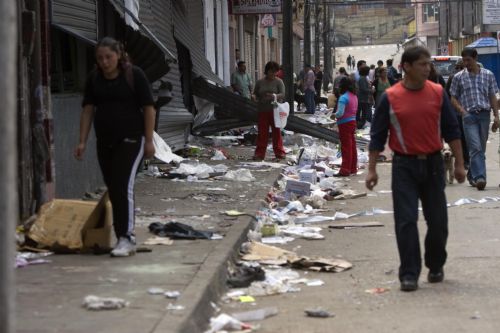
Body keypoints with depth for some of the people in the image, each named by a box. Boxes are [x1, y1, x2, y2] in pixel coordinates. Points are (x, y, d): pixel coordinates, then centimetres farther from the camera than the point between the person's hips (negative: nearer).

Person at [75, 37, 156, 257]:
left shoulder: (134, 75, -6)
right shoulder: (94, 79, 8)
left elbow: (148, 108, -5)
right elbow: (88, 109, 9)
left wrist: (149, 141, -8)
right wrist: (82, 141, 3)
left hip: (130, 140, -5)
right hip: (105, 142, 5)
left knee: (123, 187, -14)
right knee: (112, 190, 7)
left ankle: (127, 238, -14)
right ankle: (122, 237, 15)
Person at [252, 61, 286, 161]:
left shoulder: (279, 82, 0)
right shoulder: (260, 82, 8)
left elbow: (283, 94, -10)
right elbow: (255, 94, 15)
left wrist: (275, 96, -31)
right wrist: (254, 97, -9)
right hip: (262, 111, 2)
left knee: (276, 132, 3)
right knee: (262, 132, 2)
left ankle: (279, 152, 9)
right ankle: (259, 153, 4)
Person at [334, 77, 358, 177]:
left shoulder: (343, 97, -19)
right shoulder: (354, 96, 5)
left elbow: (340, 113, -24)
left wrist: (334, 115, -3)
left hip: (345, 123, -8)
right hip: (353, 121, 8)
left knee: (346, 147, -3)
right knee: (352, 146, 14)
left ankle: (345, 170, 0)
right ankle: (353, 168, 21)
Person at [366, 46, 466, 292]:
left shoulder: (437, 93, 2)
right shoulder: (390, 98, -4)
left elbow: (451, 130, 7)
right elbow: (378, 135, 1)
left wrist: (459, 163, 5)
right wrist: (371, 169, -2)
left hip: (433, 163, 2)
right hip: (405, 165, -2)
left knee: (438, 220, 9)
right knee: (406, 221, -5)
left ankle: (436, 266, 29)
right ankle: (409, 274, 1)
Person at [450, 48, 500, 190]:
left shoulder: (488, 75, 10)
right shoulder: (459, 77, 6)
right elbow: (453, 98, 10)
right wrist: (462, 110, -6)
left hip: (485, 114, 2)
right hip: (469, 115, -2)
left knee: (481, 149, 8)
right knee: (475, 148, -15)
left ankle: (472, 175, 24)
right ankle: (479, 177, -22)